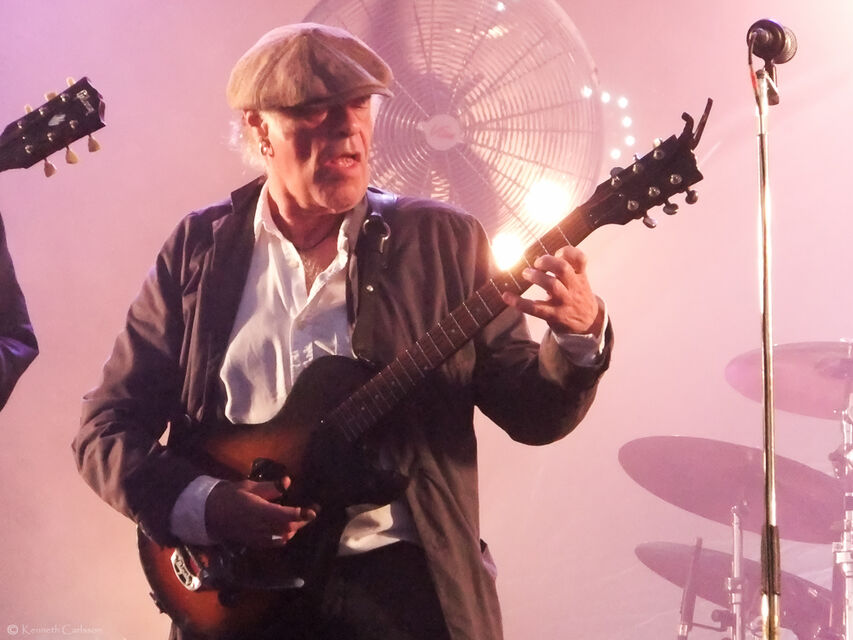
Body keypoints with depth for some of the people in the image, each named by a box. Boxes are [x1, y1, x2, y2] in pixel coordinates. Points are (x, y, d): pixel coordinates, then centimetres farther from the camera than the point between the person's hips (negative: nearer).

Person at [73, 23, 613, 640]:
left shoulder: (443, 240, 3)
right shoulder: (199, 246, 5)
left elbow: (531, 412, 2)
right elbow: (106, 425, 5)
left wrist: (582, 336, -17)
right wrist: (201, 504, -11)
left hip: (401, 572, 0)